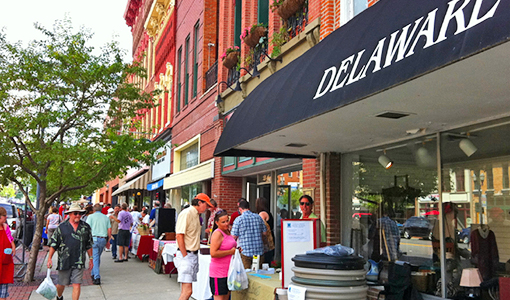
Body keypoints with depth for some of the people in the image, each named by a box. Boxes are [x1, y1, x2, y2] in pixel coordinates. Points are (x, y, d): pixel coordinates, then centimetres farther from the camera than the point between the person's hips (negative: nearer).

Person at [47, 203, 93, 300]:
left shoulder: (86, 227, 5)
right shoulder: (62, 227, 0)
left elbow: (89, 244, 11)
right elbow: (53, 244, 3)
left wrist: (90, 259, 11)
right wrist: (49, 258, -1)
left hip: (78, 262, 0)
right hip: (64, 261, 0)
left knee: (77, 284, -4)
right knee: (61, 283, 15)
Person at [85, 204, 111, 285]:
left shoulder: (91, 216, 3)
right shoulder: (106, 217, 13)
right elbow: (109, 230, 9)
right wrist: (108, 241, 16)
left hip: (94, 238, -3)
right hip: (103, 239, 3)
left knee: (95, 258, -2)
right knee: (97, 257, 18)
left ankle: (97, 277, -9)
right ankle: (93, 274, 28)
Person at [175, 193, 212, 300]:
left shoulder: (196, 215, 17)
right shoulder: (186, 214, -13)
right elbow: (179, 236, -18)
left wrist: (194, 254, 11)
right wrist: (185, 256, -17)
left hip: (194, 254, 9)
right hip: (186, 255, -9)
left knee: (186, 290, 12)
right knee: (187, 291, -13)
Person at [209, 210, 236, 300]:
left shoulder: (227, 231, 14)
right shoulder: (217, 233, -14)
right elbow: (213, 253, -24)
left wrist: (236, 250, 9)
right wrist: (231, 251, -18)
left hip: (228, 271, 9)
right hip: (219, 272, -9)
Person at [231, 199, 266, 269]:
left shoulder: (238, 219, -8)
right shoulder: (258, 217, 3)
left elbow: (234, 236, -6)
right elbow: (264, 232, 9)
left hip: (245, 251, -4)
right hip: (259, 251, 4)